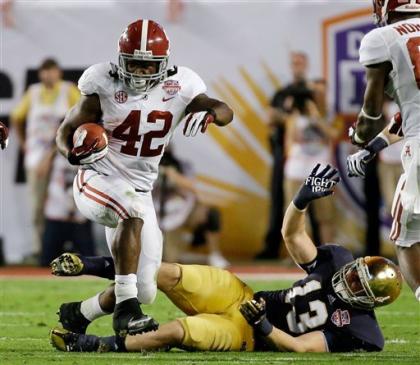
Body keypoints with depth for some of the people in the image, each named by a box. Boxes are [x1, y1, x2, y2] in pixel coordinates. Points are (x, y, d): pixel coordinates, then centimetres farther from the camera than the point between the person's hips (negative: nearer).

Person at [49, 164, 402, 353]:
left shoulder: (355, 329, -16)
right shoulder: (337, 263, -1)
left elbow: (300, 347, -19)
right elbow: (292, 234, 2)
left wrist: (263, 327, -29)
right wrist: (304, 199, -16)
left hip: (245, 334, -6)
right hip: (240, 295, 6)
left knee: (176, 331, -30)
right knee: (164, 274, -13)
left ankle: (98, 346, -18)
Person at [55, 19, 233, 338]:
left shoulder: (177, 87, -3)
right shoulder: (105, 86, -10)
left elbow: (226, 111, -10)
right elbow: (67, 131, -6)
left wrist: (208, 113, -35)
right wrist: (75, 152, -29)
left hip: (139, 190, 5)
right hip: (97, 180, -5)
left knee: (145, 292, 2)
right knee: (133, 212, -40)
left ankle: (77, 314, 28)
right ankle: (126, 309, -39)